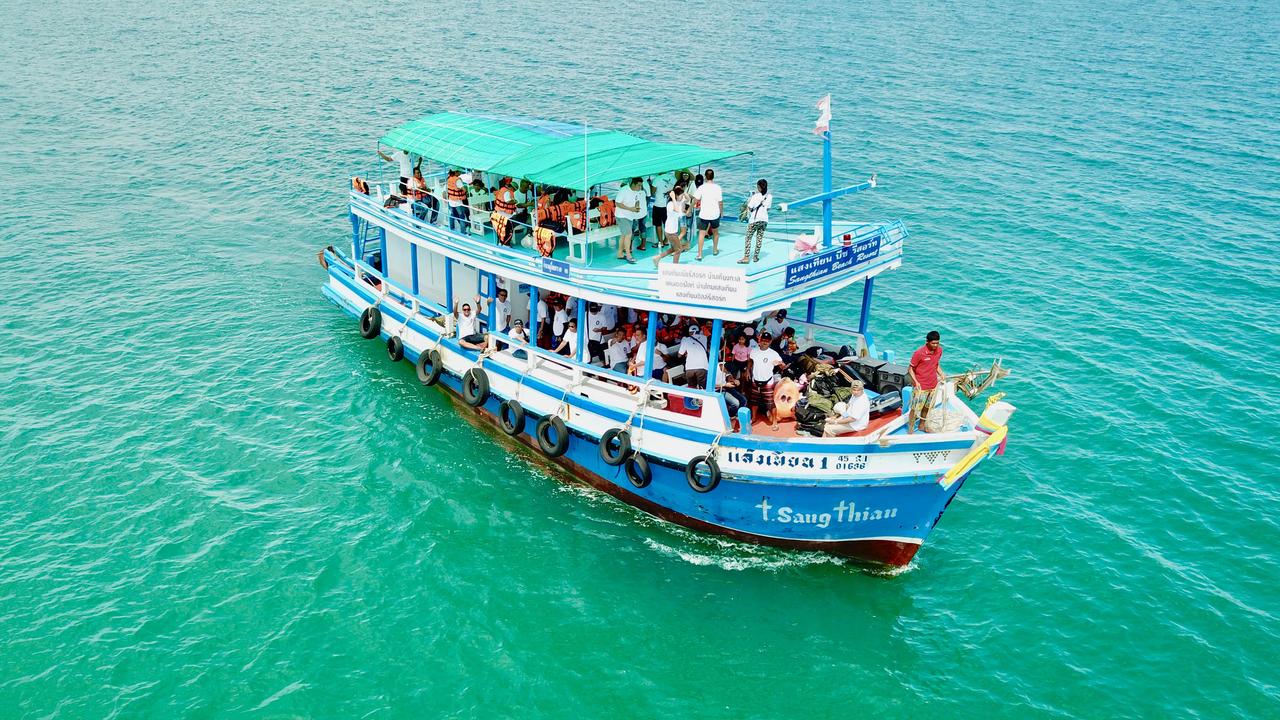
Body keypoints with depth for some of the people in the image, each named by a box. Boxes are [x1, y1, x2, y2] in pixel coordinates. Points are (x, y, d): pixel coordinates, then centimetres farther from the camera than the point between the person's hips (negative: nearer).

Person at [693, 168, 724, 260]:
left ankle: (699, 254, -7)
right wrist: (722, 212, 10)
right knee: (715, 232, 23)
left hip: (703, 214, -2)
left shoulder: (702, 187, -10)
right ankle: (715, 250, 36)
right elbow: (720, 202, -5)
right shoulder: (717, 187, -7)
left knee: (701, 234, 0)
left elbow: (695, 199, -11)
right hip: (715, 214, 2)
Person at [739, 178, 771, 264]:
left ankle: (746, 257, -4)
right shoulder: (769, 197, 0)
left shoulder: (755, 196, -14)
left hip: (754, 220, -5)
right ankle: (756, 257, 16)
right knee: (759, 238, 12)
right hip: (764, 219, 5)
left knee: (748, 238, 2)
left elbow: (749, 208, -12)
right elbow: (768, 209, 8)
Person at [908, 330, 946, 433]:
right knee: (915, 409, 2)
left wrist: (941, 374, 0)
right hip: (921, 387, -6)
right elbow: (910, 369, -13)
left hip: (933, 385, 6)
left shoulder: (939, 350, -2)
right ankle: (910, 430, 15)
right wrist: (915, 382, -25)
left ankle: (922, 426, 38)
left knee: (926, 407, 20)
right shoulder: (919, 353, -21)